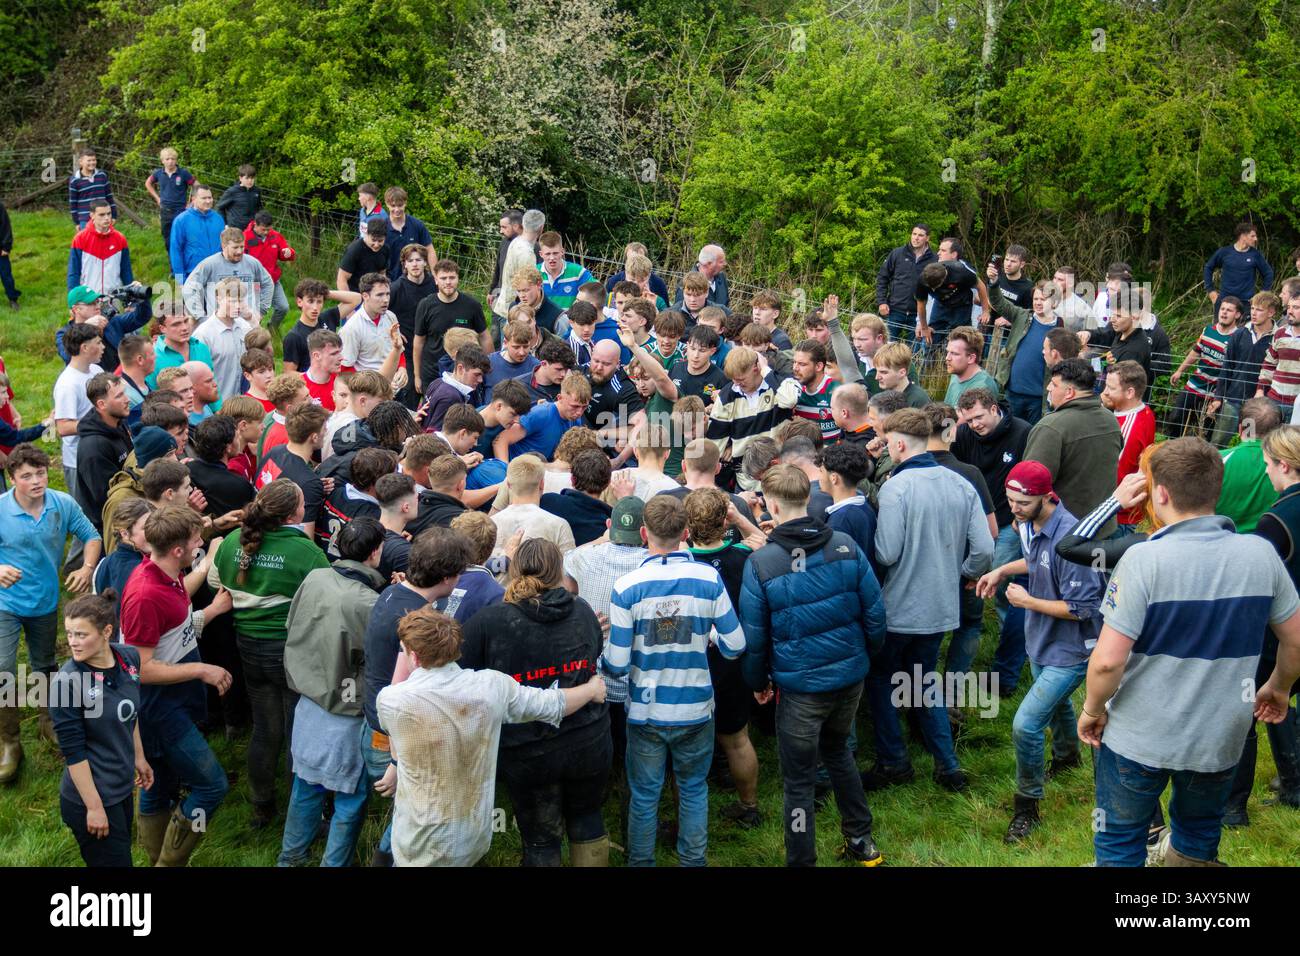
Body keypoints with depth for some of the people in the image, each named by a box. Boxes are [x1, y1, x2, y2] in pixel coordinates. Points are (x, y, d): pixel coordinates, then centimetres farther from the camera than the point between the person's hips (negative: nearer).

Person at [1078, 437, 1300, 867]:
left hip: (1139, 739, -4)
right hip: (1220, 740, 4)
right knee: (1199, 840, 26)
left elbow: (1108, 660, -22)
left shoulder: (1144, 559, -21)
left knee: (1119, 845, 16)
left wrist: (1092, 709, -3)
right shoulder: (1261, 553, -8)